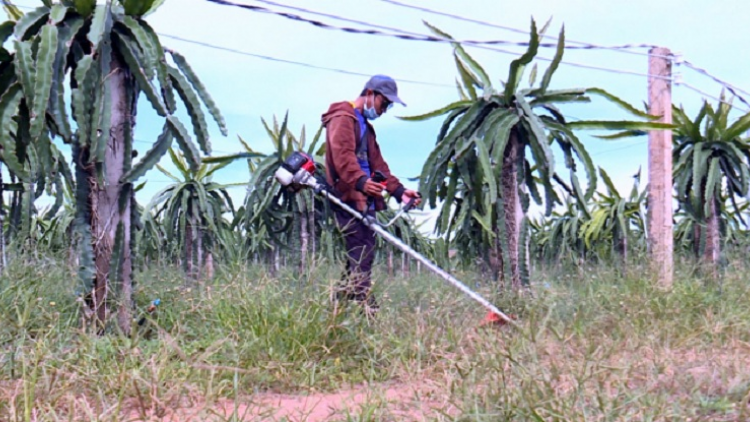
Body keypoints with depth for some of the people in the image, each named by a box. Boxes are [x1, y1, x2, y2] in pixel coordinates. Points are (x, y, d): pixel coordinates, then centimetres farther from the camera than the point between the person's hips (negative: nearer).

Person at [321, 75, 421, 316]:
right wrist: (360, 181, -37)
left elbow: (377, 164, 25)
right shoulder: (343, 118, -4)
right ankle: (367, 312, -16)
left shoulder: (365, 125, 28)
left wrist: (398, 190, 12)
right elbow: (343, 156, -20)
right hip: (348, 199, -10)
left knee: (359, 259, 8)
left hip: (364, 201, 10)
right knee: (361, 260, -14)